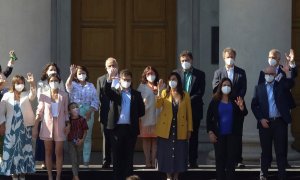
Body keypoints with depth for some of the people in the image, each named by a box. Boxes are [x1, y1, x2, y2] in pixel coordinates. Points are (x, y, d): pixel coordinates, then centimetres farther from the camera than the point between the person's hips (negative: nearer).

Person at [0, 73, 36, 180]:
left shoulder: (26, 94, 4)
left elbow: (33, 95, -19)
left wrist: (32, 84, -37)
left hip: (25, 127, 1)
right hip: (11, 128, -1)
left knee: (24, 150, 3)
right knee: (12, 150, 0)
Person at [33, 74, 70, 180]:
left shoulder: (64, 95, 2)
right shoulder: (44, 95, 2)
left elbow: (66, 111, 7)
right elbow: (39, 112, 4)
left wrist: (68, 124, -3)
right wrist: (35, 127, 1)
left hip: (60, 126, 0)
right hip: (47, 126, 0)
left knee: (59, 153, 0)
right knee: (48, 152, 4)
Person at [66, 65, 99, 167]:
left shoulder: (90, 86, 10)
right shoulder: (73, 85, 7)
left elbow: (95, 100, 4)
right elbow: (68, 86, -18)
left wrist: (90, 112, -10)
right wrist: (71, 74, -34)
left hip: (88, 113, 1)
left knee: (87, 137, 3)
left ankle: (86, 160, 6)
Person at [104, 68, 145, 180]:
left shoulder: (136, 94, 9)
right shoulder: (116, 92, 4)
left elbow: (142, 111, 12)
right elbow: (107, 91, -18)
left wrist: (133, 116, 2)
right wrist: (109, 79, -34)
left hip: (131, 128, 1)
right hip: (117, 127, -1)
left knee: (129, 156, 5)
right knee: (117, 155, 4)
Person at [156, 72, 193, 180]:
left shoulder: (185, 95, 3)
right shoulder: (164, 93, 3)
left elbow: (189, 113, 4)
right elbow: (158, 105, -15)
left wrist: (189, 129, 0)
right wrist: (159, 91, -24)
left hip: (180, 130, 0)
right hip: (166, 129, 0)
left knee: (178, 152, 4)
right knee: (167, 152, 3)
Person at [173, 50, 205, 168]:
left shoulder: (200, 74, 6)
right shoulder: (176, 73, 9)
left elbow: (200, 92, -2)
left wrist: (189, 100, -14)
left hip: (194, 109, 0)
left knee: (193, 136, 2)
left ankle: (193, 161, 6)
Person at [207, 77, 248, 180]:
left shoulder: (235, 101, 3)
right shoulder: (215, 101, 2)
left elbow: (244, 114, -4)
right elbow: (209, 118, 3)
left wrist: (241, 107, -25)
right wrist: (210, 132, -5)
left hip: (232, 134, 0)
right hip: (219, 135, 0)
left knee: (231, 159, 0)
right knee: (220, 159, 2)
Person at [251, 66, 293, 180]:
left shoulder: (281, 85, 7)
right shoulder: (259, 88, 8)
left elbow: (290, 84, -14)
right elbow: (254, 105, 5)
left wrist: (287, 72, -29)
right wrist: (261, 119, -6)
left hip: (280, 122, -1)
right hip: (265, 122, 1)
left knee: (281, 150, 0)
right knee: (266, 150, 8)